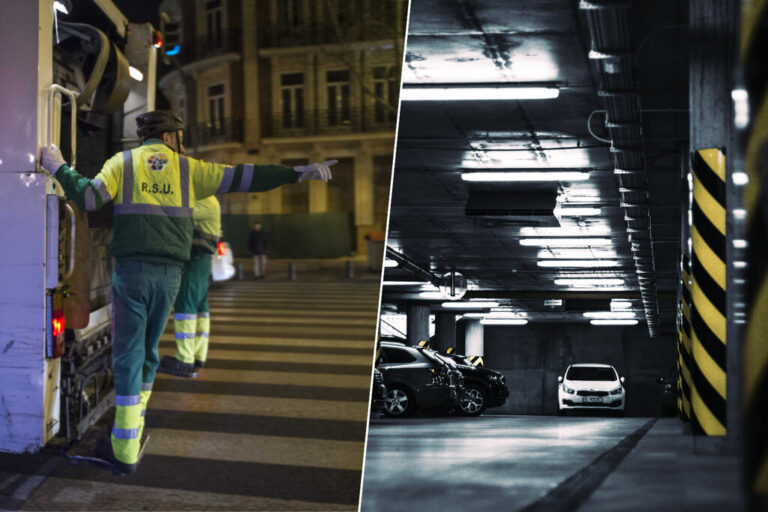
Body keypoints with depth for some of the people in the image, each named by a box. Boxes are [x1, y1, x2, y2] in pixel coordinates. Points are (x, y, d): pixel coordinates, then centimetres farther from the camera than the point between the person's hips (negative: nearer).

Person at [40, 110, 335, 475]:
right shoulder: (188, 169, 9)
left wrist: (59, 168, 9)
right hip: (169, 274, 2)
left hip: (131, 269, -1)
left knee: (128, 356, 0)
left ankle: (125, 452, 0)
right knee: (147, 352, 17)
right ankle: (130, 428, 24)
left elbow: (88, 197, -6)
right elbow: (242, 178, 6)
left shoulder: (123, 162, 6)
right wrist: (299, 173, 9)